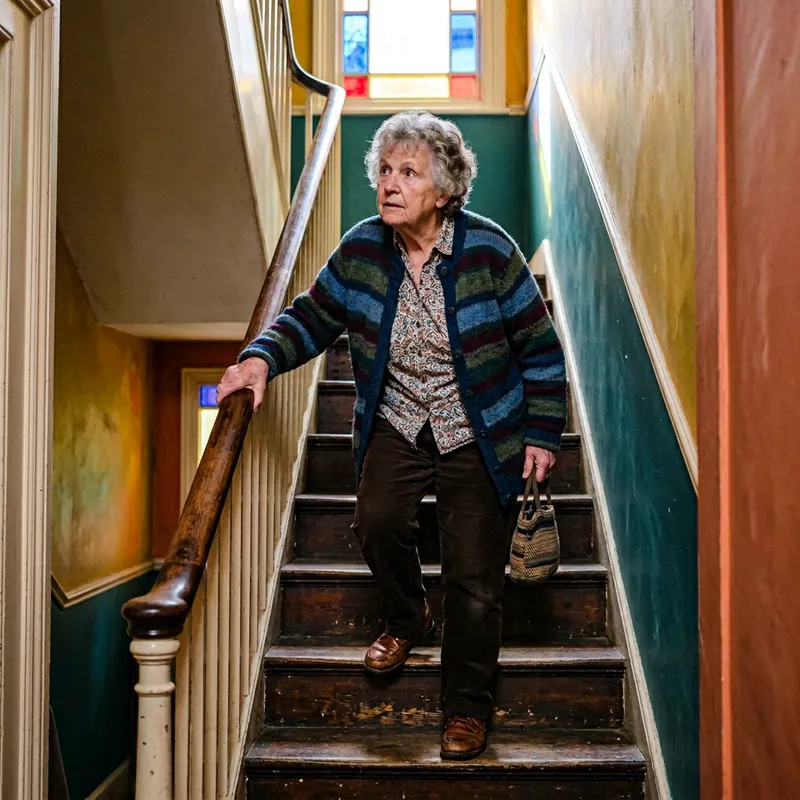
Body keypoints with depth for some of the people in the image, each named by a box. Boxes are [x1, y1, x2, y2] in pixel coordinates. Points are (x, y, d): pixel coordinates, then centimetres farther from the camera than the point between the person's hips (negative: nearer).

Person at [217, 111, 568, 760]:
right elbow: (314, 316, 6)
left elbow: (540, 347, -5)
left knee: (474, 576, -5)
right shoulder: (361, 250, -6)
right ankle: (407, 620, 13)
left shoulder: (489, 251, -14)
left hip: (480, 433, -2)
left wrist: (542, 432, -6)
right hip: (397, 422, 3)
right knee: (377, 521, -22)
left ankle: (468, 704, 18)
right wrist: (264, 356, -13)